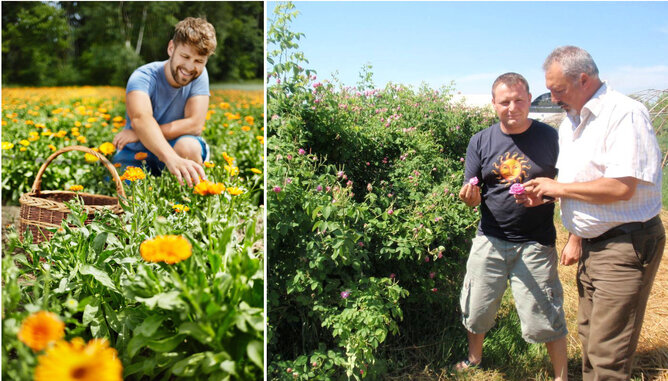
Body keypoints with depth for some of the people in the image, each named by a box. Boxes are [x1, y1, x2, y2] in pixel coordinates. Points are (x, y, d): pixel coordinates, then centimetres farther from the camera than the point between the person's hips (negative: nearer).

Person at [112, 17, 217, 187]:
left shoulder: (199, 76, -9)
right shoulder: (143, 77, -19)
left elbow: (195, 124, -20)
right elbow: (141, 118, -40)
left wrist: (139, 134, -26)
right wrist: (171, 158, -59)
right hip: (137, 154, 0)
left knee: (189, 146, -32)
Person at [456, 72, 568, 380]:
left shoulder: (551, 137, -4)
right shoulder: (480, 141, 3)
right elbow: (473, 197, 4)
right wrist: (469, 195, -19)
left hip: (536, 244, -2)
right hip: (490, 241, 3)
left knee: (545, 317, 1)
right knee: (476, 309, 13)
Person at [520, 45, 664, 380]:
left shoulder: (625, 114, -17)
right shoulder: (571, 121, 12)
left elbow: (621, 187, -26)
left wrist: (557, 187, -16)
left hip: (626, 245, -9)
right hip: (590, 244, 9)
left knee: (608, 352, -5)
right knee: (589, 336, 17)